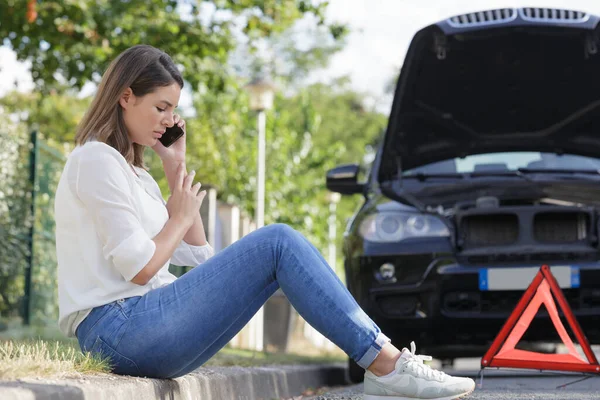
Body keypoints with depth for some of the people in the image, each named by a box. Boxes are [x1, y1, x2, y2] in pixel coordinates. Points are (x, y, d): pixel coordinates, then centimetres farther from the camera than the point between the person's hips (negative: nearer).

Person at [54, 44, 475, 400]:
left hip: (135, 328, 10)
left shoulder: (131, 171, 23)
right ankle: (388, 365, -15)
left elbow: (196, 255, 18)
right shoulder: (96, 160, -7)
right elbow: (139, 268, -16)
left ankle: (385, 362, -6)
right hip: (118, 328, -10)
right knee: (279, 243, -14)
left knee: (278, 245, 5)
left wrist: (176, 167, 15)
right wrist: (180, 216, 1)